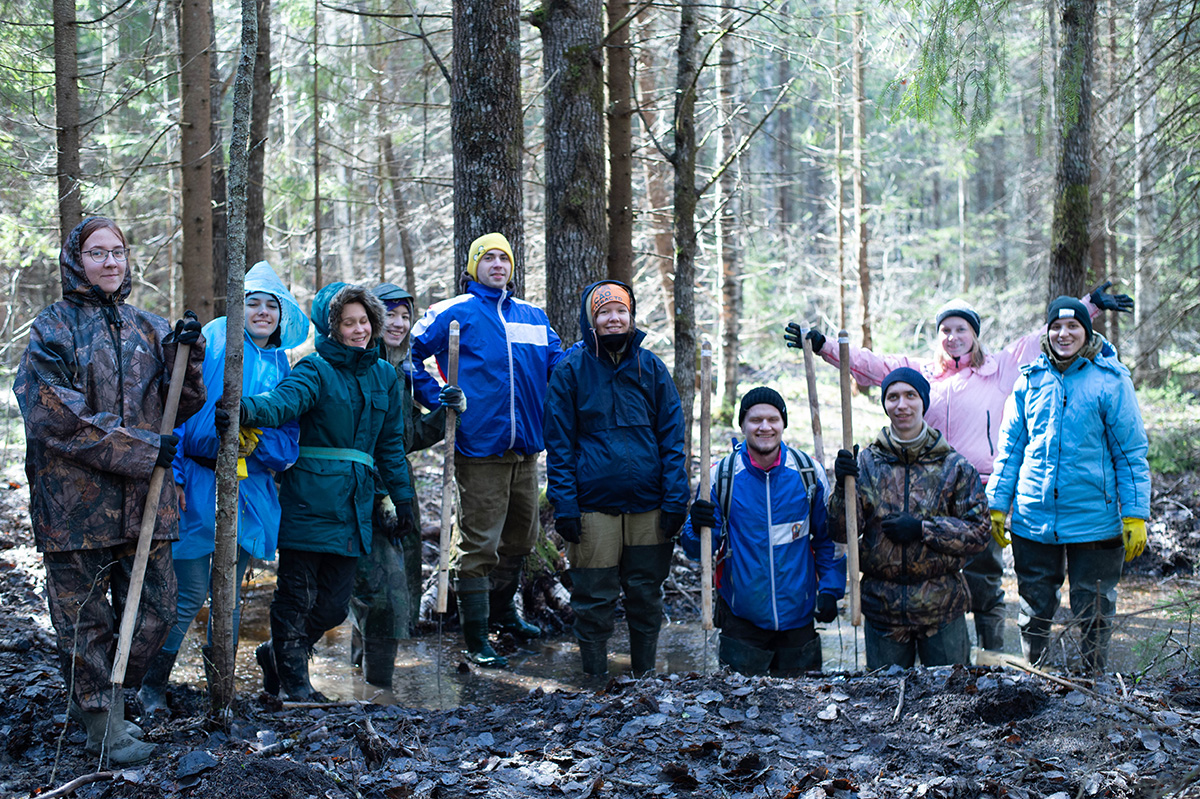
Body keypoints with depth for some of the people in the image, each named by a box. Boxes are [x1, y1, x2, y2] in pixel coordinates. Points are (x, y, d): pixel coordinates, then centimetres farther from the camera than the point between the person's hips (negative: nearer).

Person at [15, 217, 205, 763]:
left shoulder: (148, 329, 13)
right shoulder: (53, 329, -1)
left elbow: (183, 406, 11)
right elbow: (56, 415, -12)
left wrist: (186, 353, -8)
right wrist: (142, 450, -14)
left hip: (144, 498, 5)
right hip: (75, 498, -4)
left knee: (154, 611, 7)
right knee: (84, 616, 3)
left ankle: (101, 697, 29)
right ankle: (104, 724, 17)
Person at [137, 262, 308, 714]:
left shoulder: (283, 367, 12)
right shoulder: (211, 343, -2)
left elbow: (289, 443, 10)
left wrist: (258, 442, -11)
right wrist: (175, 473, -14)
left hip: (250, 489, 5)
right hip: (199, 485, -4)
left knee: (230, 595, 11)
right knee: (190, 594, -6)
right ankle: (152, 688, 8)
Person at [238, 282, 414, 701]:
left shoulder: (384, 375, 15)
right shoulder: (316, 369, -3)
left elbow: (391, 443, 22)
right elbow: (286, 399, -25)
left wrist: (402, 497, 21)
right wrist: (248, 409, -46)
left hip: (355, 504, 6)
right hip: (310, 498, -6)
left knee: (334, 604, 8)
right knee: (297, 594, -1)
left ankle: (275, 654, 30)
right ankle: (293, 676, 14)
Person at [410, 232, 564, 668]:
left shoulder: (533, 316, 13)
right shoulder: (454, 313, -2)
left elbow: (559, 366, 22)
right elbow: (407, 355, 0)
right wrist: (439, 400, -6)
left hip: (525, 449, 6)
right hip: (479, 450, -6)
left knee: (520, 538, 18)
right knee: (480, 545, -5)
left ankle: (502, 609, 39)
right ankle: (476, 640, 1)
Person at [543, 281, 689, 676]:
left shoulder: (651, 368, 7)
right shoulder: (571, 369, 1)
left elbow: (672, 437, 8)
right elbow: (559, 443, 0)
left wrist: (675, 499, 0)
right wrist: (564, 505, -7)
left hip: (648, 505, 2)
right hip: (593, 505, -2)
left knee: (646, 595, 10)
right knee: (594, 600, 3)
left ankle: (646, 676, 23)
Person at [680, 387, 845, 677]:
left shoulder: (808, 472, -1)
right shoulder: (721, 476, -5)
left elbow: (828, 537, 8)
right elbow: (697, 550, -2)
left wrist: (830, 590, 0)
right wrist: (699, 529, -23)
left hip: (798, 612, 1)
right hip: (742, 617, -1)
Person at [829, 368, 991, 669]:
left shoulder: (954, 466, 1)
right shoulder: (866, 463, 2)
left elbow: (979, 532, -3)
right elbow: (842, 533, -2)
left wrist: (923, 529, -15)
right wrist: (844, 487, -19)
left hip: (942, 609, -1)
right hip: (882, 607, 1)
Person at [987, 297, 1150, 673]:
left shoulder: (1110, 381, -3)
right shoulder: (1030, 380, 6)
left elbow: (1132, 453, -1)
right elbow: (1010, 448, 12)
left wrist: (1135, 515, -6)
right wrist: (998, 504, 7)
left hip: (1093, 519, -3)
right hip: (1033, 518, 3)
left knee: (1093, 614, 6)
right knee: (1034, 613, 12)